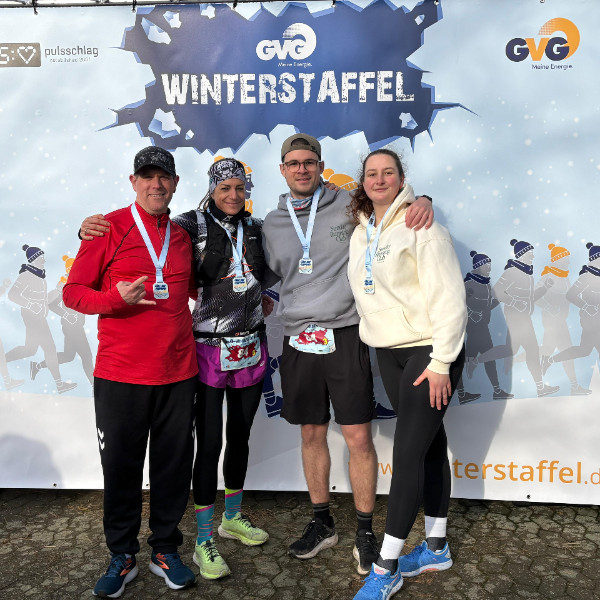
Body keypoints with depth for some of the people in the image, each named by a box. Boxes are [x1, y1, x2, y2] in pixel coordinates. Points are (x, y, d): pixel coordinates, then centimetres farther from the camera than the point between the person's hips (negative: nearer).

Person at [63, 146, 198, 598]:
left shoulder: (184, 235, 10)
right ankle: (122, 557, 29)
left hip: (178, 371, 4)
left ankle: (165, 550, 30)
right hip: (120, 374, -3)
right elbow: (73, 292, -3)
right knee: (121, 467, 9)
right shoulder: (108, 228, -3)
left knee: (174, 464, 11)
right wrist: (115, 298, -20)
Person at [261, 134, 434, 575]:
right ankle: (322, 523, 31)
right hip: (298, 341, 4)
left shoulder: (349, 205, 1)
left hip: (344, 336, -3)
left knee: (359, 438, -1)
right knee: (311, 434, 13)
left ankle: (365, 531, 18)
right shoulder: (272, 224, 12)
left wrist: (422, 200, -11)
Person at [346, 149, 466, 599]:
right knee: (429, 444, 15)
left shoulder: (421, 225, -12)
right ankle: (436, 547, 29)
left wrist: (440, 362, -19)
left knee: (408, 452, -6)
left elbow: (449, 296, -16)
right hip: (389, 352, 7)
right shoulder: (361, 233, 9)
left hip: (430, 350, -6)